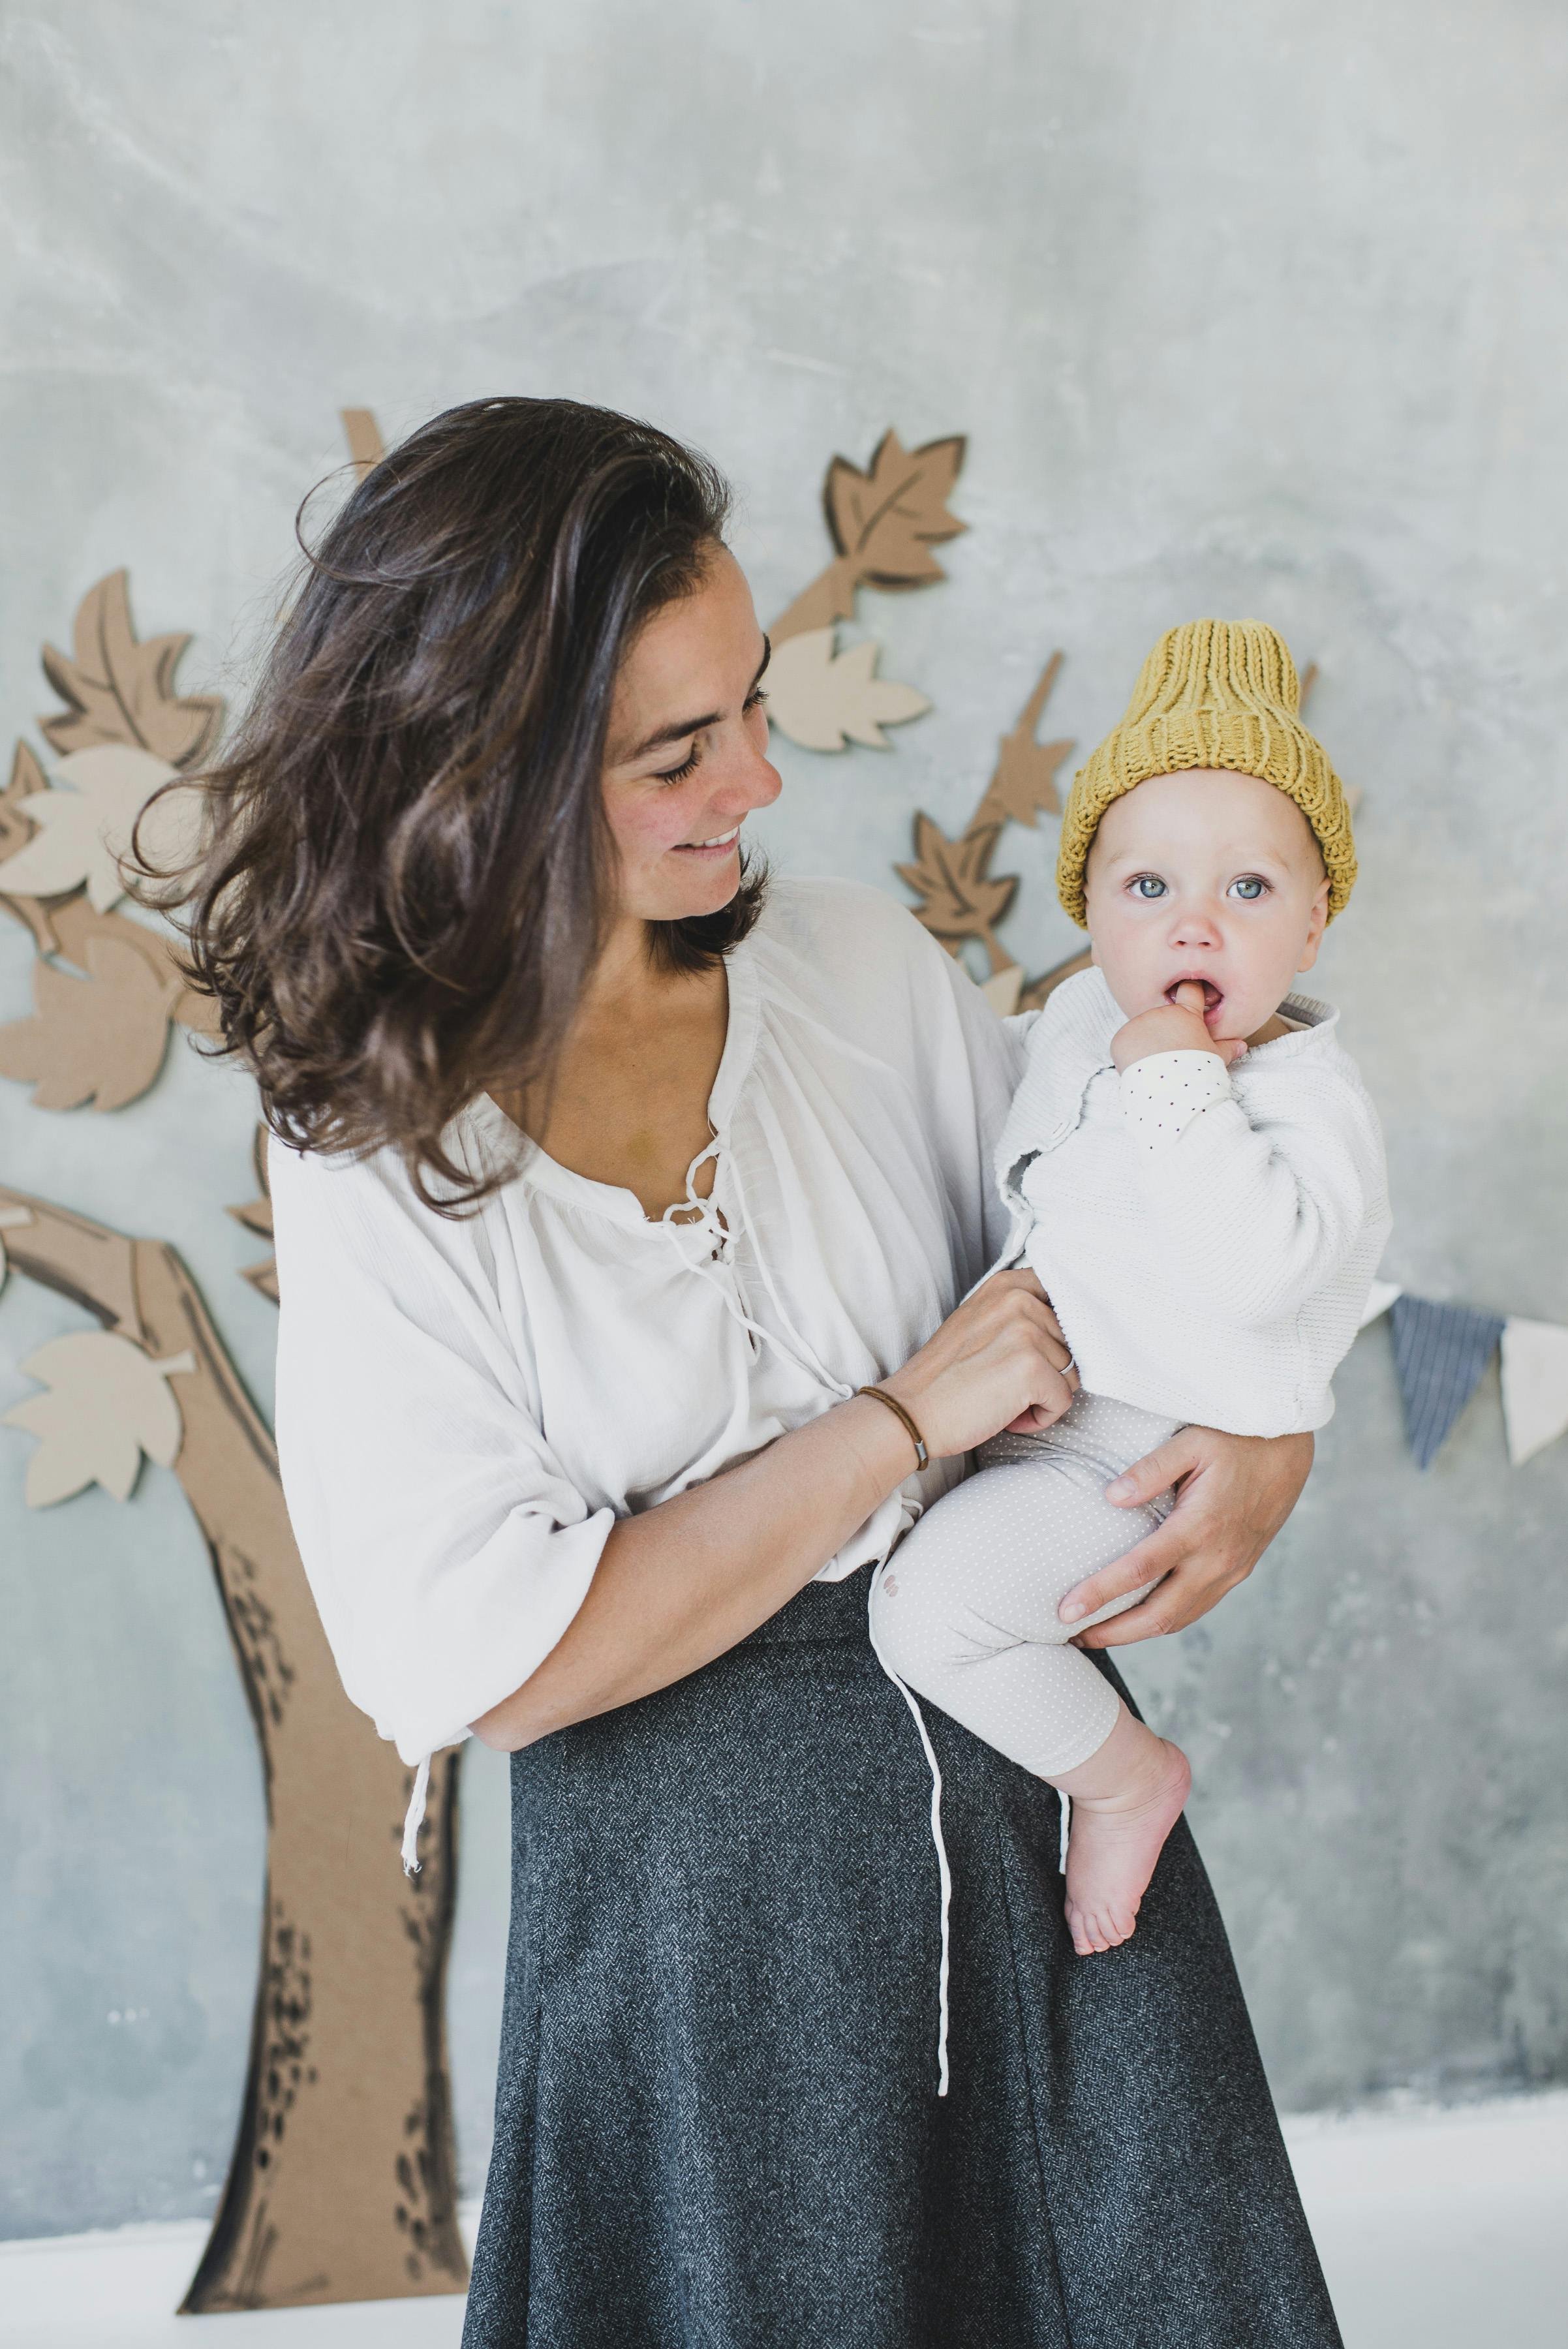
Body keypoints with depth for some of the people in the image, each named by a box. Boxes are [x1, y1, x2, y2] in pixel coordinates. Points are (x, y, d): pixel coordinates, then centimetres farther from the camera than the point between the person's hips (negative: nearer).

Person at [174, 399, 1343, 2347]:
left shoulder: (862, 968, -3)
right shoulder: (382, 1160, -14)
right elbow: (493, 1663, -20)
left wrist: (1269, 1430, -13)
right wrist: (911, 1416, -19)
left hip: (1027, 1766, 4)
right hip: (691, 1868, -3)